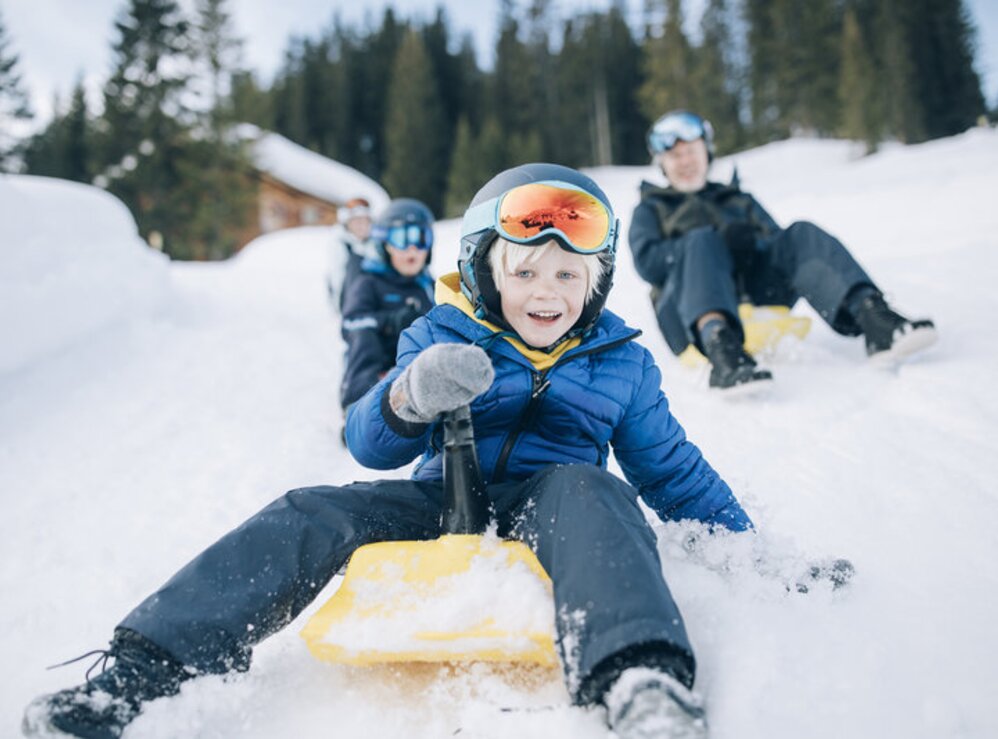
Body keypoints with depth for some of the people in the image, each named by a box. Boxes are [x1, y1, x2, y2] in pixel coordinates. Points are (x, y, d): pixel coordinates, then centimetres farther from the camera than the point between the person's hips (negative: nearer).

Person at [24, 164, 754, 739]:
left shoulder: (621, 361, 9)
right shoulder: (443, 337, 5)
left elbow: (675, 471, 18)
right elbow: (371, 446, -3)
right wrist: (410, 396, -26)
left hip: (546, 511, -1)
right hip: (440, 503, 2)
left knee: (586, 490, -35)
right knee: (310, 515, -20)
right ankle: (143, 674, -24)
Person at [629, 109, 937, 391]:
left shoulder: (740, 201, 34)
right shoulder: (651, 211, 24)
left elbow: (778, 242, 17)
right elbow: (647, 262, 2)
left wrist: (751, 244, -7)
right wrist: (721, 241, -10)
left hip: (757, 294, 3)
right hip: (688, 316, -3)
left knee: (801, 235, -20)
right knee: (701, 242, -31)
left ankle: (874, 320, -43)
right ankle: (721, 349, -59)